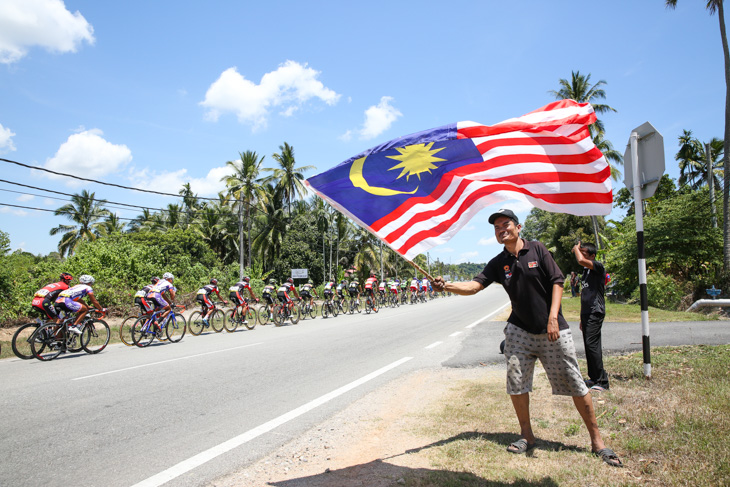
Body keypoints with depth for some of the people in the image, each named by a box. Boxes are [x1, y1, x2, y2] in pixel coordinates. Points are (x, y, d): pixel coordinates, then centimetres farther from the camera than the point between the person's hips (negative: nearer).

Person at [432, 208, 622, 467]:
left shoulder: (537, 249, -4)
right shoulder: (498, 264, 3)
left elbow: (557, 281, -5)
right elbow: (474, 285, -7)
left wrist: (553, 316, -15)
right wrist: (447, 286, -25)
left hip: (553, 330, -3)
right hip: (519, 331, 3)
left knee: (575, 384, 0)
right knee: (516, 383, 1)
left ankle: (597, 441, 15)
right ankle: (527, 436, 21)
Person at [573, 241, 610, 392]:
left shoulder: (598, 267, -10)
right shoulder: (585, 271, 17)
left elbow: (581, 260, -31)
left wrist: (576, 248, -9)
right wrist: (582, 317, 22)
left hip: (595, 312, -9)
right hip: (586, 313, 9)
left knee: (592, 344, -13)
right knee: (589, 346, 11)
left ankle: (602, 382, -8)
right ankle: (594, 378, 20)